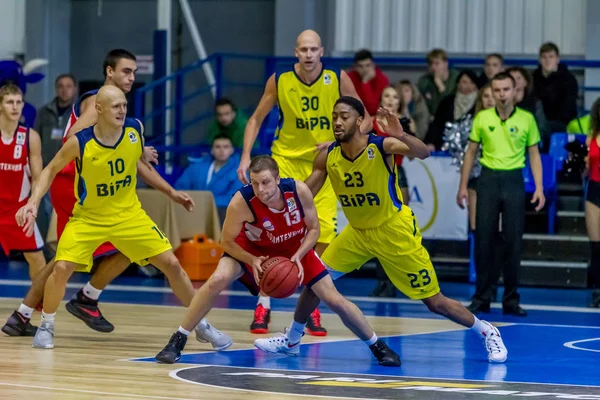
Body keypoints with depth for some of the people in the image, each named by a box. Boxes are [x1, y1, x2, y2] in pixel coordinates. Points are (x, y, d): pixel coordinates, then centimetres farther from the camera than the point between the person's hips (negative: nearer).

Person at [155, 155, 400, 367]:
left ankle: (378, 347, 18)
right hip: (252, 249, -1)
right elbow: (227, 242, -20)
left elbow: (314, 229, -13)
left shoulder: (298, 191, -30)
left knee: (335, 300, -2)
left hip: (295, 250, 1)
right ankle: (177, 342, -15)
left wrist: (298, 256, -27)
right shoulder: (242, 202, -35)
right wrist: (253, 261, -34)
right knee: (218, 280, -27)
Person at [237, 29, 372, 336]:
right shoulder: (279, 81, -7)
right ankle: (263, 305, 1)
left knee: (323, 236, -4)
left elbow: (365, 121, -3)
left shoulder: (338, 80, -9)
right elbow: (256, 119, 5)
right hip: (286, 161, 0)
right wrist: (246, 156, -5)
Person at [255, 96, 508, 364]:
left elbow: (423, 154, -40)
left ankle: (487, 332, 17)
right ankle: (292, 340, 20)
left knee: (435, 302, -3)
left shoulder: (380, 146, -24)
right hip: (358, 231, 5)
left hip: (394, 230, -5)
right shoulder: (327, 157, -10)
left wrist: (401, 135, -59)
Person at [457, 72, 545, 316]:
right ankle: (482, 299, 8)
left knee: (514, 242, 0)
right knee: (484, 240, 0)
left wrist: (539, 188, -3)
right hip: (488, 179, 1)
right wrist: (463, 186, 6)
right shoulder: (482, 118, 3)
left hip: (514, 181, -1)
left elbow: (534, 155, 5)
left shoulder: (527, 119, 1)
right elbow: (471, 152, 10)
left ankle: (511, 300, 8)